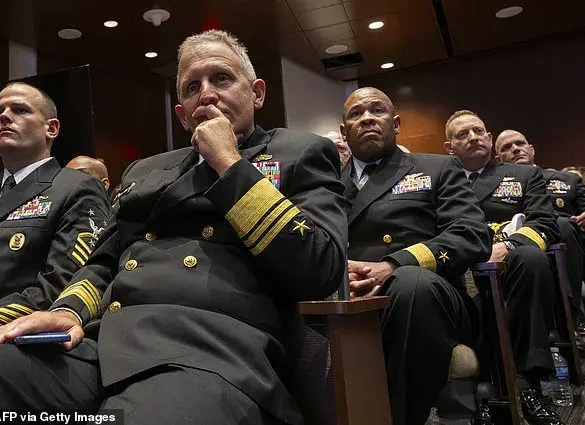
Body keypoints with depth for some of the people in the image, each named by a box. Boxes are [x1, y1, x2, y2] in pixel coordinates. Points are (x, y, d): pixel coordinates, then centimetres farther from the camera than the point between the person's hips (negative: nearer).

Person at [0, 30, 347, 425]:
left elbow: (321, 272, -7)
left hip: (213, 350, -5)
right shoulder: (146, 170, 24)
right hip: (105, 340, 6)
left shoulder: (301, 153, 8)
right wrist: (69, 309, 2)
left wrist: (229, 162, -5)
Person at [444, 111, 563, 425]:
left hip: (506, 269, 0)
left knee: (531, 256, -36)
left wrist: (506, 247, -14)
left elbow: (545, 224, 7)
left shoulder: (525, 175, 23)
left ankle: (524, 381, -27)